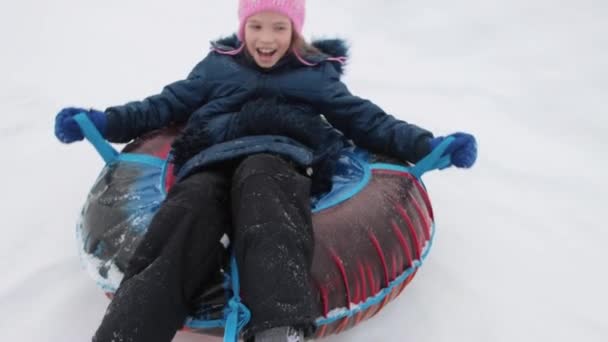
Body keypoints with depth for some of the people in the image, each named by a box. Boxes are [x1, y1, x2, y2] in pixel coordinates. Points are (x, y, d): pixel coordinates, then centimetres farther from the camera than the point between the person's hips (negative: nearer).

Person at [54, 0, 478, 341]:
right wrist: (104, 121, 16)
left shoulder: (316, 72, 25)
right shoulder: (217, 65, 28)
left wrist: (429, 145, 12)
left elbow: (366, 120, 23)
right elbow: (168, 104, 29)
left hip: (279, 159, -1)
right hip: (213, 162, 2)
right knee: (188, 216, -33)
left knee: (258, 179, -39)